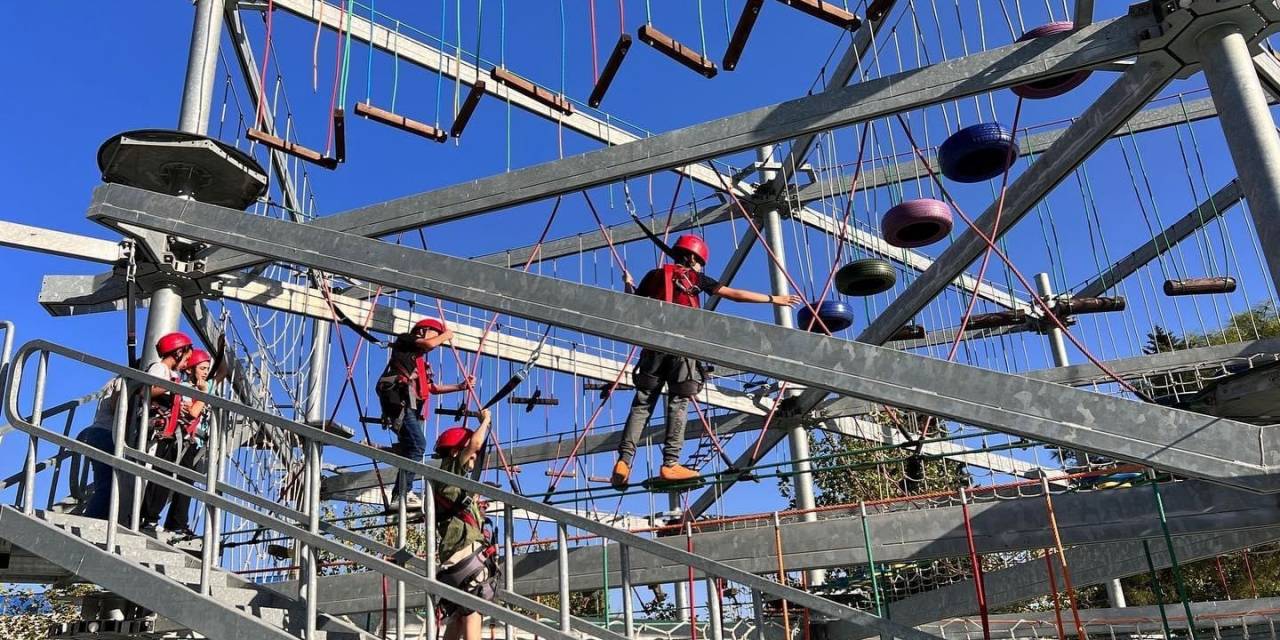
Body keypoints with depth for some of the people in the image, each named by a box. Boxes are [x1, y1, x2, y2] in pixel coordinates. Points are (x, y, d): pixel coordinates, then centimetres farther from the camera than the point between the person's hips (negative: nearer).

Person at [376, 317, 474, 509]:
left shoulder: (420, 360, 33)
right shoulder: (404, 341, 12)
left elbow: (432, 387, 28)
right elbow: (430, 344, -7)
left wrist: (460, 387, 20)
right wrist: (446, 334, 12)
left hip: (410, 406, 9)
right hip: (400, 401, -9)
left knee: (410, 450, 2)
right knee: (417, 445, -21)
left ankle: (400, 494, 1)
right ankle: (402, 494, -24)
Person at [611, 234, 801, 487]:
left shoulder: (654, 275, 17)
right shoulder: (695, 278, 10)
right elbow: (735, 294, 9)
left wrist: (629, 286, 40)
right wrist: (773, 299, 16)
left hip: (654, 345, 3)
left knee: (642, 404, 2)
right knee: (678, 403, 1)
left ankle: (624, 459, -10)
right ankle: (670, 464, -5)